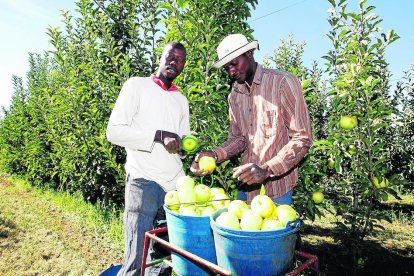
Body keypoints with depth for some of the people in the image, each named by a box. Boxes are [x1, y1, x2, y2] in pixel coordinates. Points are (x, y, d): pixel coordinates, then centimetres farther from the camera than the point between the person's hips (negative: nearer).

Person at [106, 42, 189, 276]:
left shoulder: (182, 100, 19)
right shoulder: (137, 85, 3)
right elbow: (114, 131, -7)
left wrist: (186, 146, -1)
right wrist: (159, 136, -15)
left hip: (176, 184, 5)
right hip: (144, 182, -5)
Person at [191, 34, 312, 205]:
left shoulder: (283, 82, -13)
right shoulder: (234, 95, 7)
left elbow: (302, 139, -16)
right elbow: (238, 139, 10)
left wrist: (265, 170, -26)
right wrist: (214, 155, -9)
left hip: (277, 186, -5)